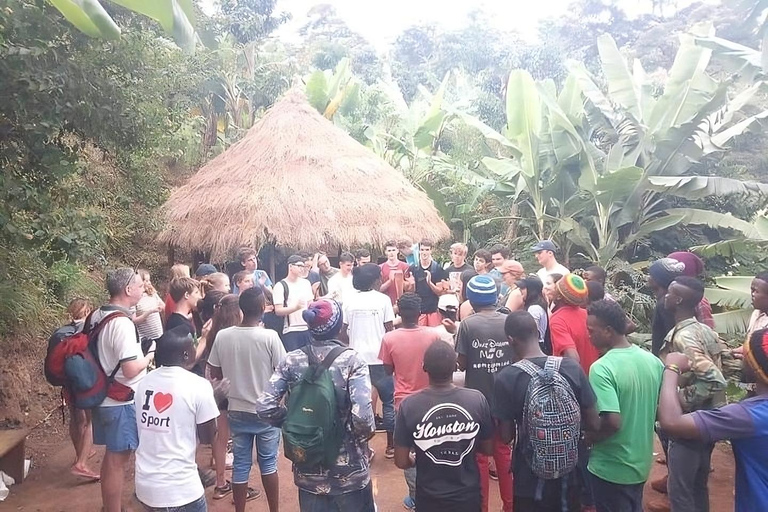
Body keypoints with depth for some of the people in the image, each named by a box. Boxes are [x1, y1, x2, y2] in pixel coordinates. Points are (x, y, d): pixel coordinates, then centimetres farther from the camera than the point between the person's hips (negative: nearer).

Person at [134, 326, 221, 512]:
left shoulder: (145, 381, 2)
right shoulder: (199, 385, -15)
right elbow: (207, 438, -4)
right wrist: (215, 398, 8)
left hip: (144, 486, 6)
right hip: (179, 491, -6)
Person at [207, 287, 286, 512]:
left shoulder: (222, 336, -10)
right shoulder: (269, 336, -19)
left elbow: (215, 374, 0)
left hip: (237, 410, 2)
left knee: (240, 463, 15)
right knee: (268, 462, 14)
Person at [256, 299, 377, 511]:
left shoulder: (291, 361, -6)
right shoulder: (352, 360, -16)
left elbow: (264, 407, -10)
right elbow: (362, 415, -25)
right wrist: (364, 436, -4)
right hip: (349, 468, -3)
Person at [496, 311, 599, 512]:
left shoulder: (505, 377, -20)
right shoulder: (572, 368, -12)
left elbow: (506, 437, -13)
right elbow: (593, 424, -5)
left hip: (530, 480, -2)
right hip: (569, 474, 3)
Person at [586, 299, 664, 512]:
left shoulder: (602, 368, -26)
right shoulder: (653, 361, -3)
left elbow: (612, 422, -32)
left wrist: (589, 437, -14)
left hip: (612, 468, -7)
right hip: (641, 463, 7)